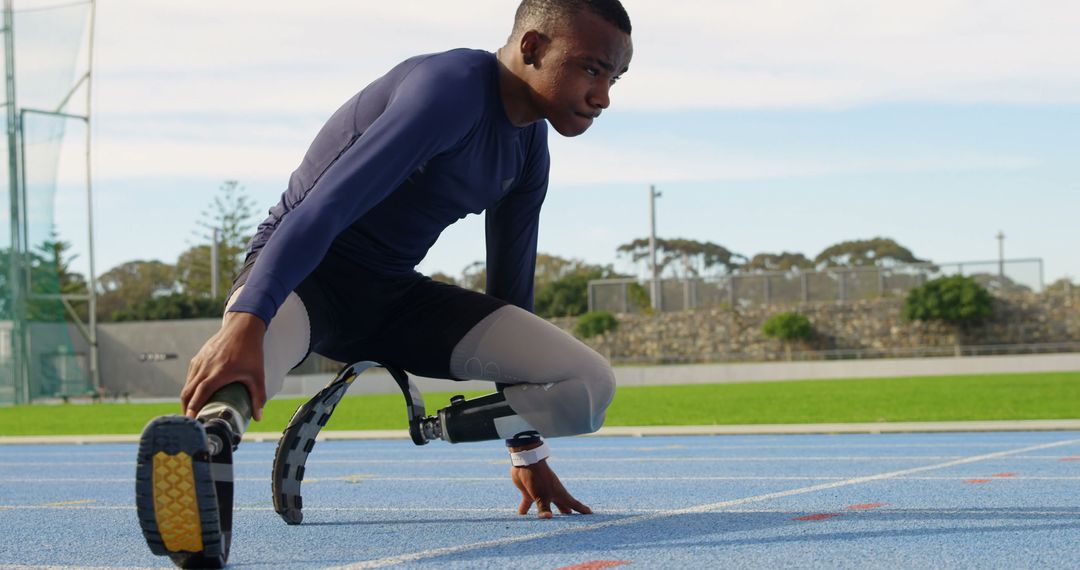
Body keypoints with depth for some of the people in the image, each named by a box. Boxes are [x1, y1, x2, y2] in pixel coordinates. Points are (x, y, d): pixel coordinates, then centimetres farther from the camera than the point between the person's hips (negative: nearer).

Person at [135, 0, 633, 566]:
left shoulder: (530, 149, 7)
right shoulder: (451, 88, -21)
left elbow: (510, 287, 16)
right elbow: (323, 207, -33)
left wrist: (527, 451, 18)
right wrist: (246, 323, -47)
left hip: (396, 294, 8)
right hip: (303, 267, -8)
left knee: (588, 387, -9)